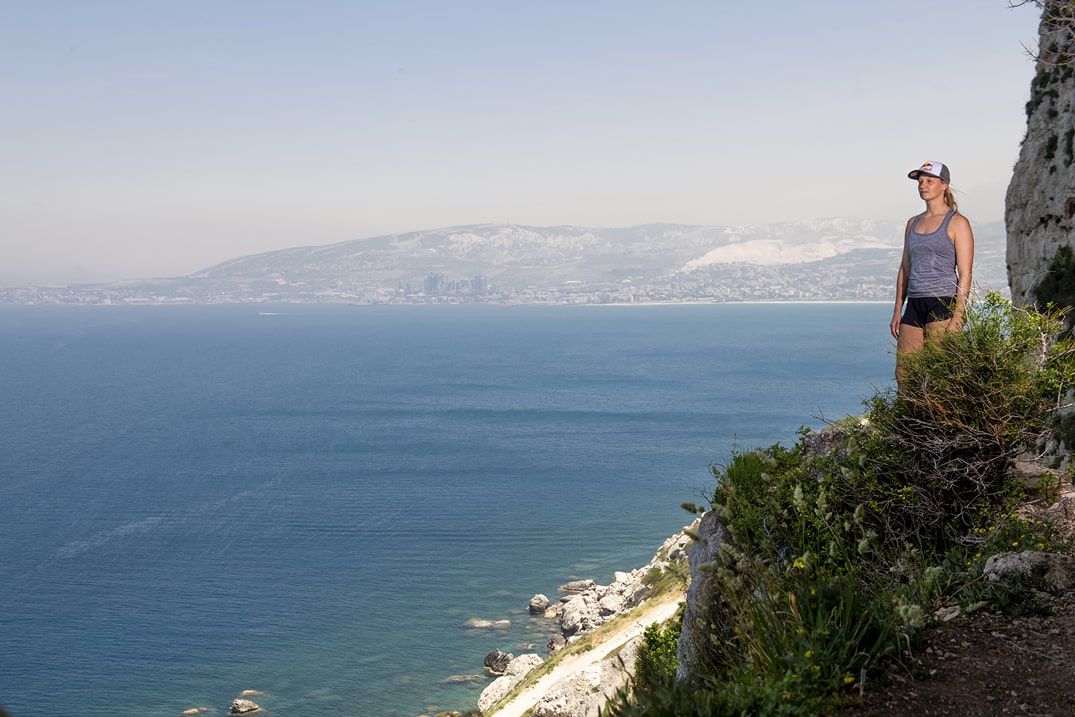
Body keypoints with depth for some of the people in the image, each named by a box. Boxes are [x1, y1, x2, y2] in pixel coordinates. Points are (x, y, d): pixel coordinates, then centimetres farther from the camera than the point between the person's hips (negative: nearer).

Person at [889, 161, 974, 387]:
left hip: (943, 303, -6)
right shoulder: (913, 223, 16)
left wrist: (958, 316, -16)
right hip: (915, 305, 6)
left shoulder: (957, 222, -3)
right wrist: (897, 310, 14)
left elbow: (965, 275, -8)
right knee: (903, 374, 3)